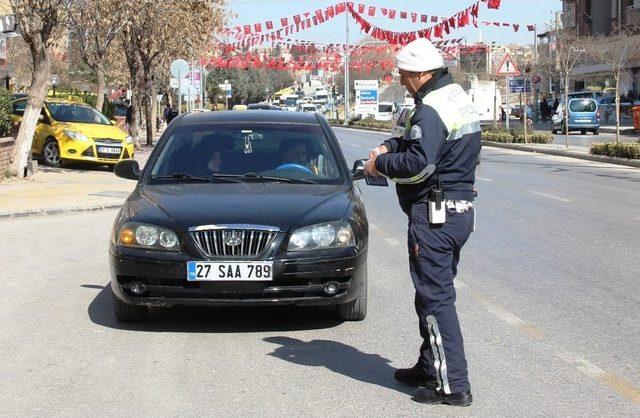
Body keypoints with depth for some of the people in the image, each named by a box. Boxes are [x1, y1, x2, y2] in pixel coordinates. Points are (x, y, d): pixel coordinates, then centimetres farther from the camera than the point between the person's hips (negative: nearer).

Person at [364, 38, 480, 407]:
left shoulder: (431, 110, -19)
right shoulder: (460, 99, 14)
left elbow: (418, 164, -25)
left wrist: (381, 164, -9)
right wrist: (392, 145, 11)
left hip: (434, 216, -10)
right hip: (461, 210, 10)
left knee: (435, 297, -6)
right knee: (435, 292, 20)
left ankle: (453, 384, -5)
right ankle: (430, 367, 32)